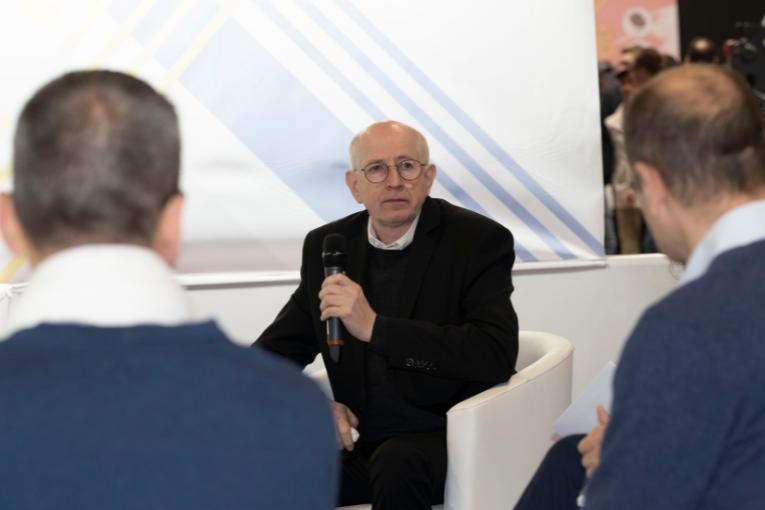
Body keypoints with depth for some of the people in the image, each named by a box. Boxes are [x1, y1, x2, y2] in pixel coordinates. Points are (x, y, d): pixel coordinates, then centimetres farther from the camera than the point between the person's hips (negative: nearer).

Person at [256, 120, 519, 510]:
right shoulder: (326, 246, 8)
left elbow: (497, 353, -19)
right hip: (364, 444, 3)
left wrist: (375, 327, -24)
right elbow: (270, 356, 12)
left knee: (397, 465, -35)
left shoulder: (480, 240, -5)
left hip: (446, 438, -2)